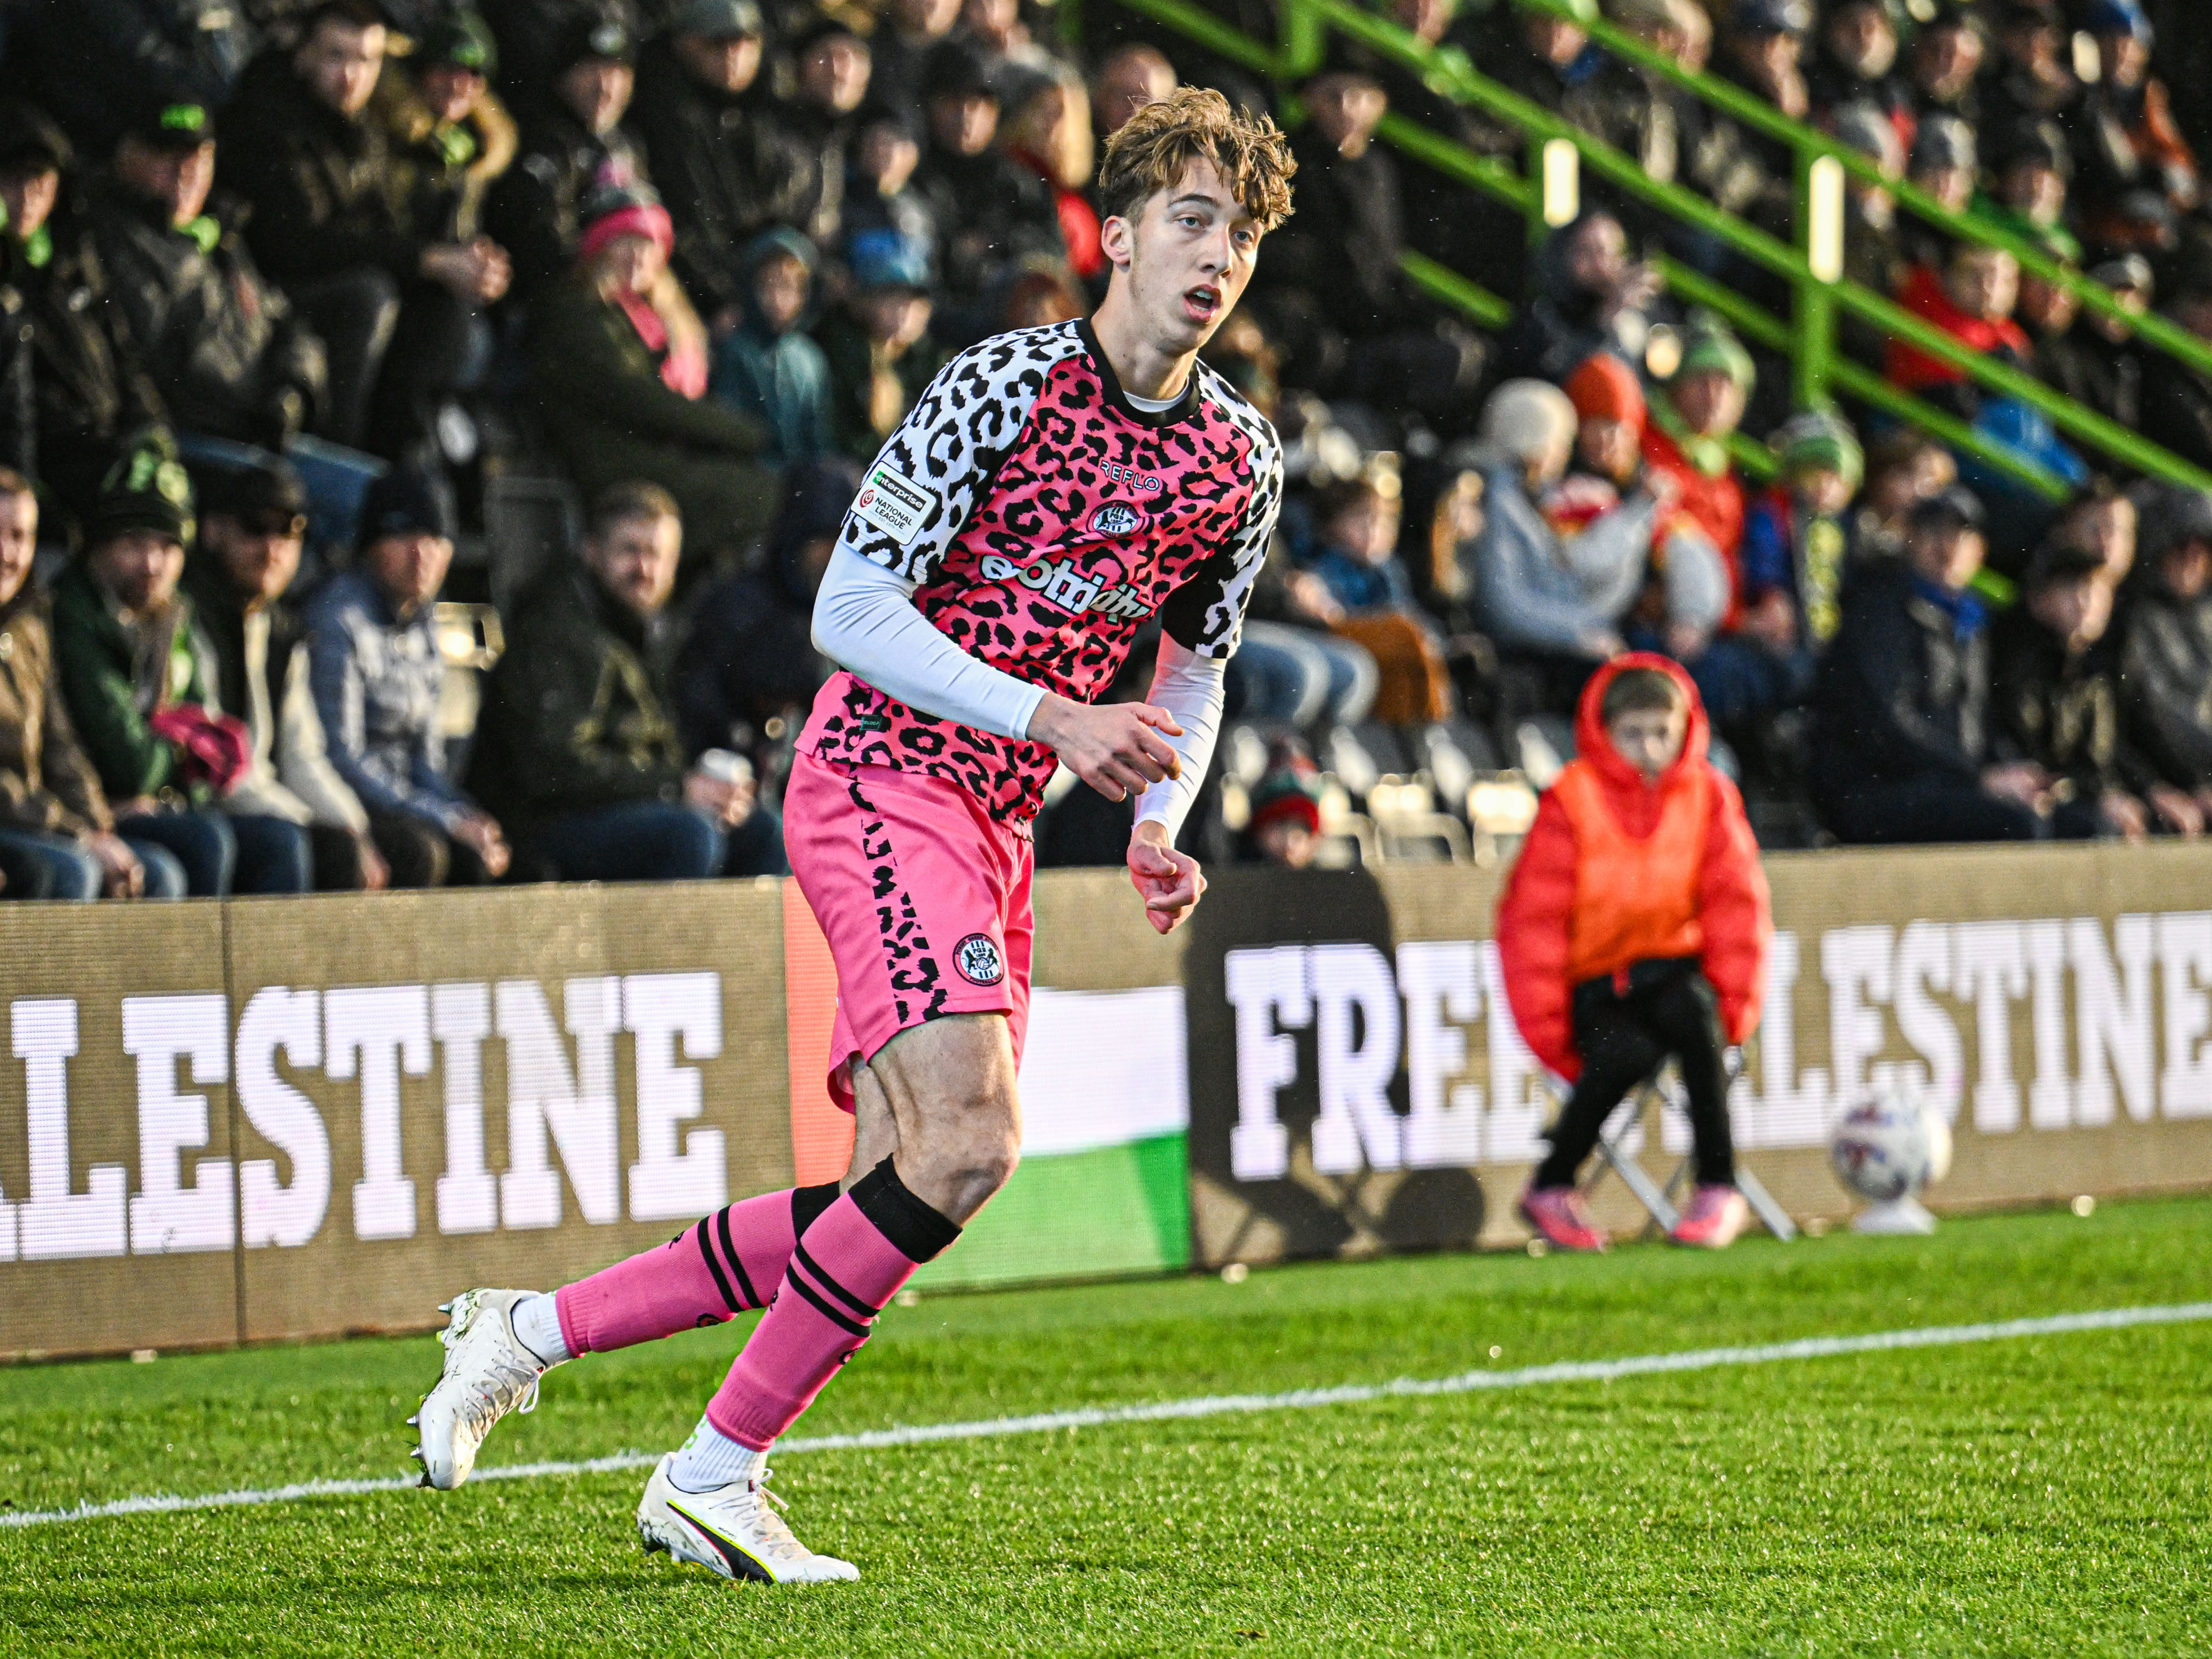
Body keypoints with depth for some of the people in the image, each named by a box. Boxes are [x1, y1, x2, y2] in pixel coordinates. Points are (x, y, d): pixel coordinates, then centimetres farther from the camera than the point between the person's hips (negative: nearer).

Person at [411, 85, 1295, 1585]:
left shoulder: (1243, 462, 9)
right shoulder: (1005, 385, -12)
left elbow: (1192, 673, 23)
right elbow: (850, 607, -13)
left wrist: (1159, 833, 5)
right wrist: (1050, 716, -19)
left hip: (994, 832, 8)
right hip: (882, 779, -8)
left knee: (901, 1203, 2)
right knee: (967, 1141, -22)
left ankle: (530, 1332, 14)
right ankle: (717, 1475, -13)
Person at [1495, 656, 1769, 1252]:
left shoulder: (1708, 794, 2)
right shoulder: (1571, 801, -7)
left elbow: (1735, 904, 4)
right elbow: (1534, 917, -7)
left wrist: (1735, 1002, -6)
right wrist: (1546, 1027, -12)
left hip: (1670, 963, 2)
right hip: (1592, 984, -2)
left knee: (1693, 1013, -33)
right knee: (1627, 1052, -33)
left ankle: (1718, 1189, -27)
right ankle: (1550, 1190, -12)